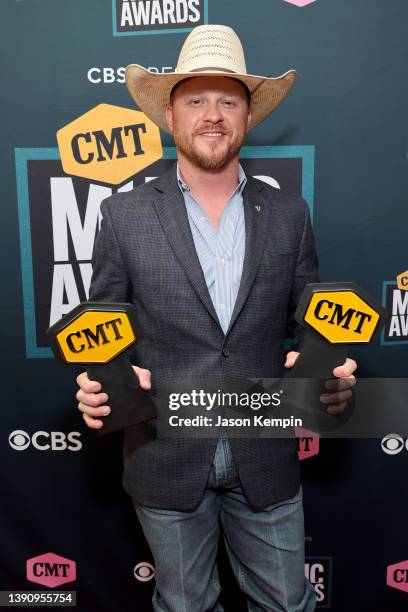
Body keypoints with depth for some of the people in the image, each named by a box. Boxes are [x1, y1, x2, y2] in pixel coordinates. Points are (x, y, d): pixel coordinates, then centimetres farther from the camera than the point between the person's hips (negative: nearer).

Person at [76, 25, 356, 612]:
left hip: (266, 458, 2)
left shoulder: (289, 214, 0)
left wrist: (331, 375, -14)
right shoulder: (125, 215, -5)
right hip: (165, 456, -1)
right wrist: (97, 385, -19)